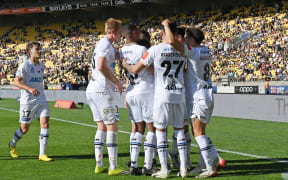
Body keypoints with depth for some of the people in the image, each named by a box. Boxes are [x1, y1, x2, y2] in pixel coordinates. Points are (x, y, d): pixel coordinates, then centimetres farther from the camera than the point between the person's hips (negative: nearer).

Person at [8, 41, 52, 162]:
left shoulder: (41, 66, 11)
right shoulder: (25, 65, -10)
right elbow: (17, 82, -15)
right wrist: (29, 89, -29)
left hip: (41, 100, 5)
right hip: (27, 101, -5)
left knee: (45, 123, -10)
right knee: (24, 129, 3)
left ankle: (42, 154, -7)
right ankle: (12, 145, 33)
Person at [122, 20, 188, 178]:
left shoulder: (155, 50, -6)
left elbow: (135, 70, 2)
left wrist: (125, 65, 21)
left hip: (163, 95, -3)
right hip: (180, 94, 3)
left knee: (161, 130, 3)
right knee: (179, 129, 10)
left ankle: (164, 169, 1)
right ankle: (183, 168, 8)